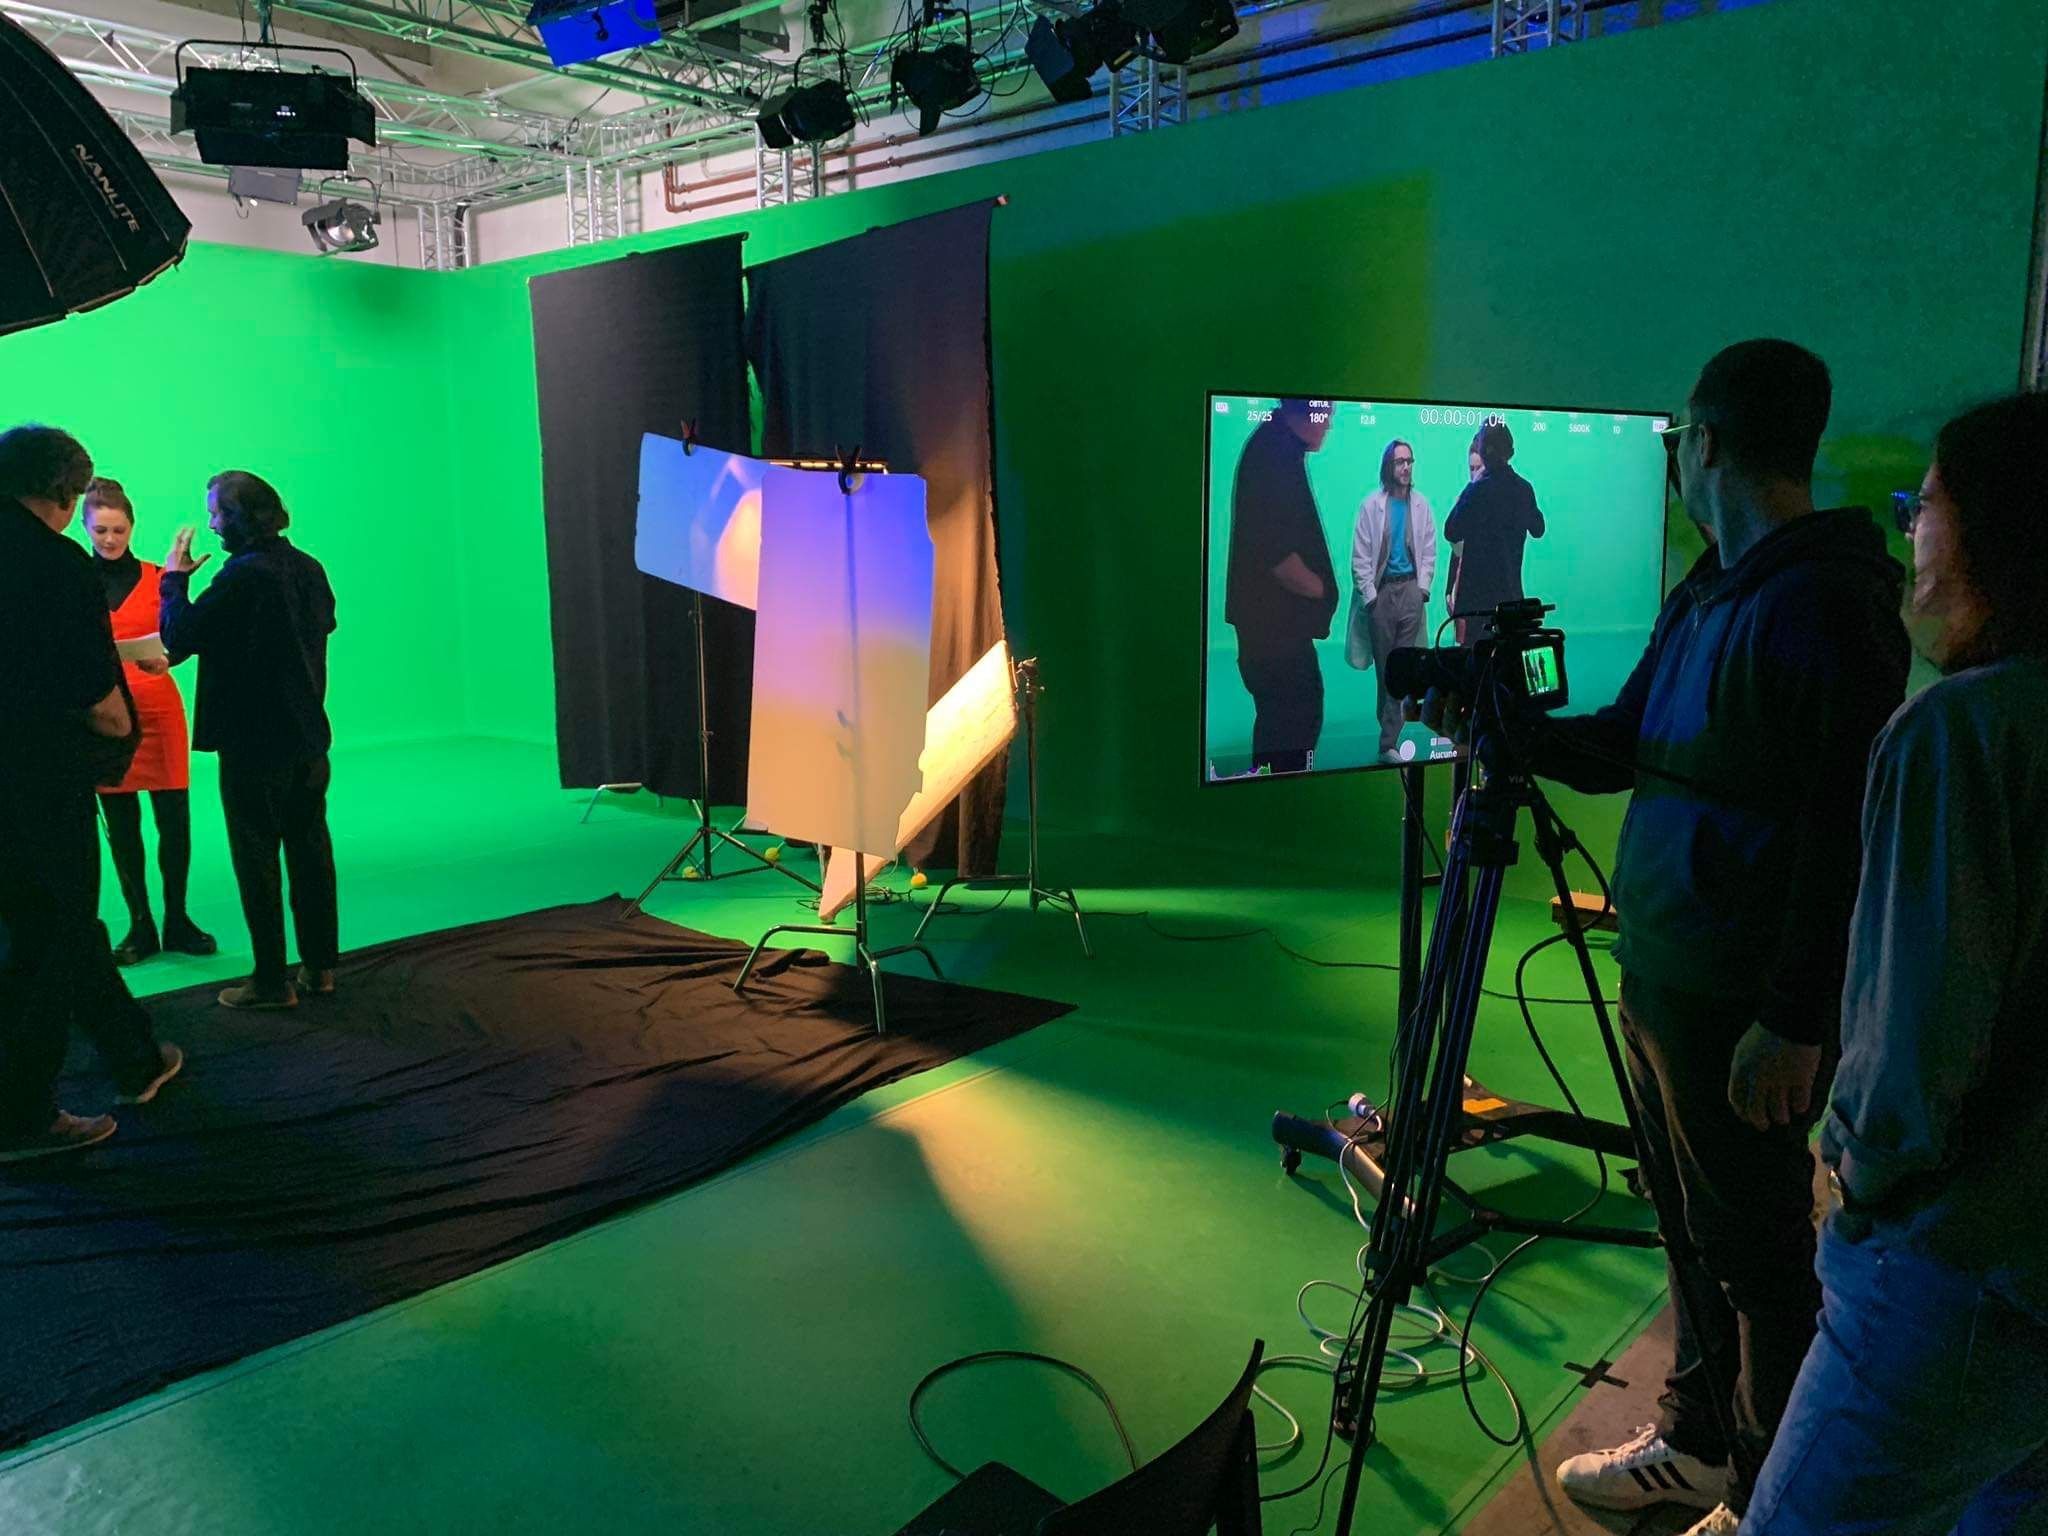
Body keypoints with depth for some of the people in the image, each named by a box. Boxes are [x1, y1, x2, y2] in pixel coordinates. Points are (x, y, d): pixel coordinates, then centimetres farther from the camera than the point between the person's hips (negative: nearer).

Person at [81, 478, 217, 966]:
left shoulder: (156, 577, 3)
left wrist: (162, 659, -25)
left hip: (158, 711, 0)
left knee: (174, 820, -1)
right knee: (121, 826, 5)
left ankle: (177, 920, 14)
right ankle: (140, 927, 15)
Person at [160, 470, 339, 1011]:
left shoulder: (242, 575, -19)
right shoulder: (308, 567, 5)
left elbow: (181, 635, -17)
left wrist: (174, 577, -3)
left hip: (254, 743, -7)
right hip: (308, 736, 7)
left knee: (257, 861, 2)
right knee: (310, 851, 13)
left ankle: (272, 981, 7)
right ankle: (319, 966, 20)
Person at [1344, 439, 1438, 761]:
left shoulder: (1421, 504, 6)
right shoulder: (1371, 505, 0)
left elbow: (1429, 551, 8)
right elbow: (1360, 556, -2)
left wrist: (1422, 587, -2)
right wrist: (1369, 595, -7)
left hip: (1410, 590, 1)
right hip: (1380, 591, -1)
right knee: (1384, 665, 4)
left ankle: (1388, 743, -2)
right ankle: (1389, 724, 19)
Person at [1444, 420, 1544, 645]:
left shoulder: (1479, 489, -14)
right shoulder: (1524, 488, 5)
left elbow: (1452, 533, -6)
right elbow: (1537, 530, 20)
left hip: (1478, 590, -6)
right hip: (1512, 590, 6)